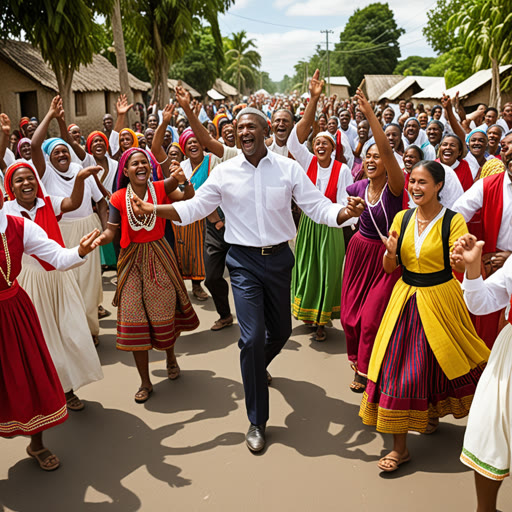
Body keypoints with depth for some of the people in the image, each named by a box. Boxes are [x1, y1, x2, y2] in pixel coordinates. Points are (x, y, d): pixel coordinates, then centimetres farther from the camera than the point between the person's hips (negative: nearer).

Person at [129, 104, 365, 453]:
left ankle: (258, 366, 55)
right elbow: (194, 208, 1)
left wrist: (345, 212, -26)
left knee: (281, 331, 17)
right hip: (244, 261, -2)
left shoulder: (288, 168, -2)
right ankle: (257, 421, 9)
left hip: (279, 257, 2)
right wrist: (153, 210, -14)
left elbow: (318, 207, -5)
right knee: (252, 337, -8)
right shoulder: (225, 172, -2)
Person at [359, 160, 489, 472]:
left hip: (439, 299, -3)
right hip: (406, 297, 4)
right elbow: (389, 268, 5)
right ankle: (400, 447, 17)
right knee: (398, 364, 3)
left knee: (441, 360, 8)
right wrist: (391, 252, -17)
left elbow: (458, 268, -15)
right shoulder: (402, 219, 2)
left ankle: (433, 415, 37)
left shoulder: (453, 221, -10)